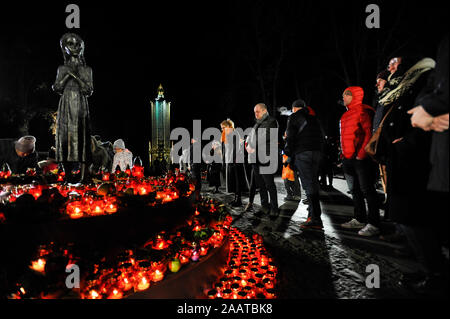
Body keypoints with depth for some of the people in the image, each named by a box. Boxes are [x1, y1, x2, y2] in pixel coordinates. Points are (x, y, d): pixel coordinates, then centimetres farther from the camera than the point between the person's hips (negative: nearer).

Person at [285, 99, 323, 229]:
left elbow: (290, 137, -4)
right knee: (313, 184, 11)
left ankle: (316, 219, -14)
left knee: (309, 186, -11)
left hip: (302, 153, -7)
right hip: (317, 152, 7)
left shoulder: (294, 117, 5)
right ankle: (312, 215, 15)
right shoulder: (313, 117, 25)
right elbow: (320, 137, 22)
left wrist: (288, 154, 1)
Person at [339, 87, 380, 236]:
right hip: (348, 159, 9)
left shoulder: (363, 111, -6)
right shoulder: (346, 115, 19)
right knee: (355, 190, 13)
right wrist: (344, 153, 15)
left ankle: (373, 225, 0)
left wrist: (362, 154, -18)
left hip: (361, 158, -9)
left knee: (367, 190, -6)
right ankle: (359, 220, 24)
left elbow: (369, 134, -14)